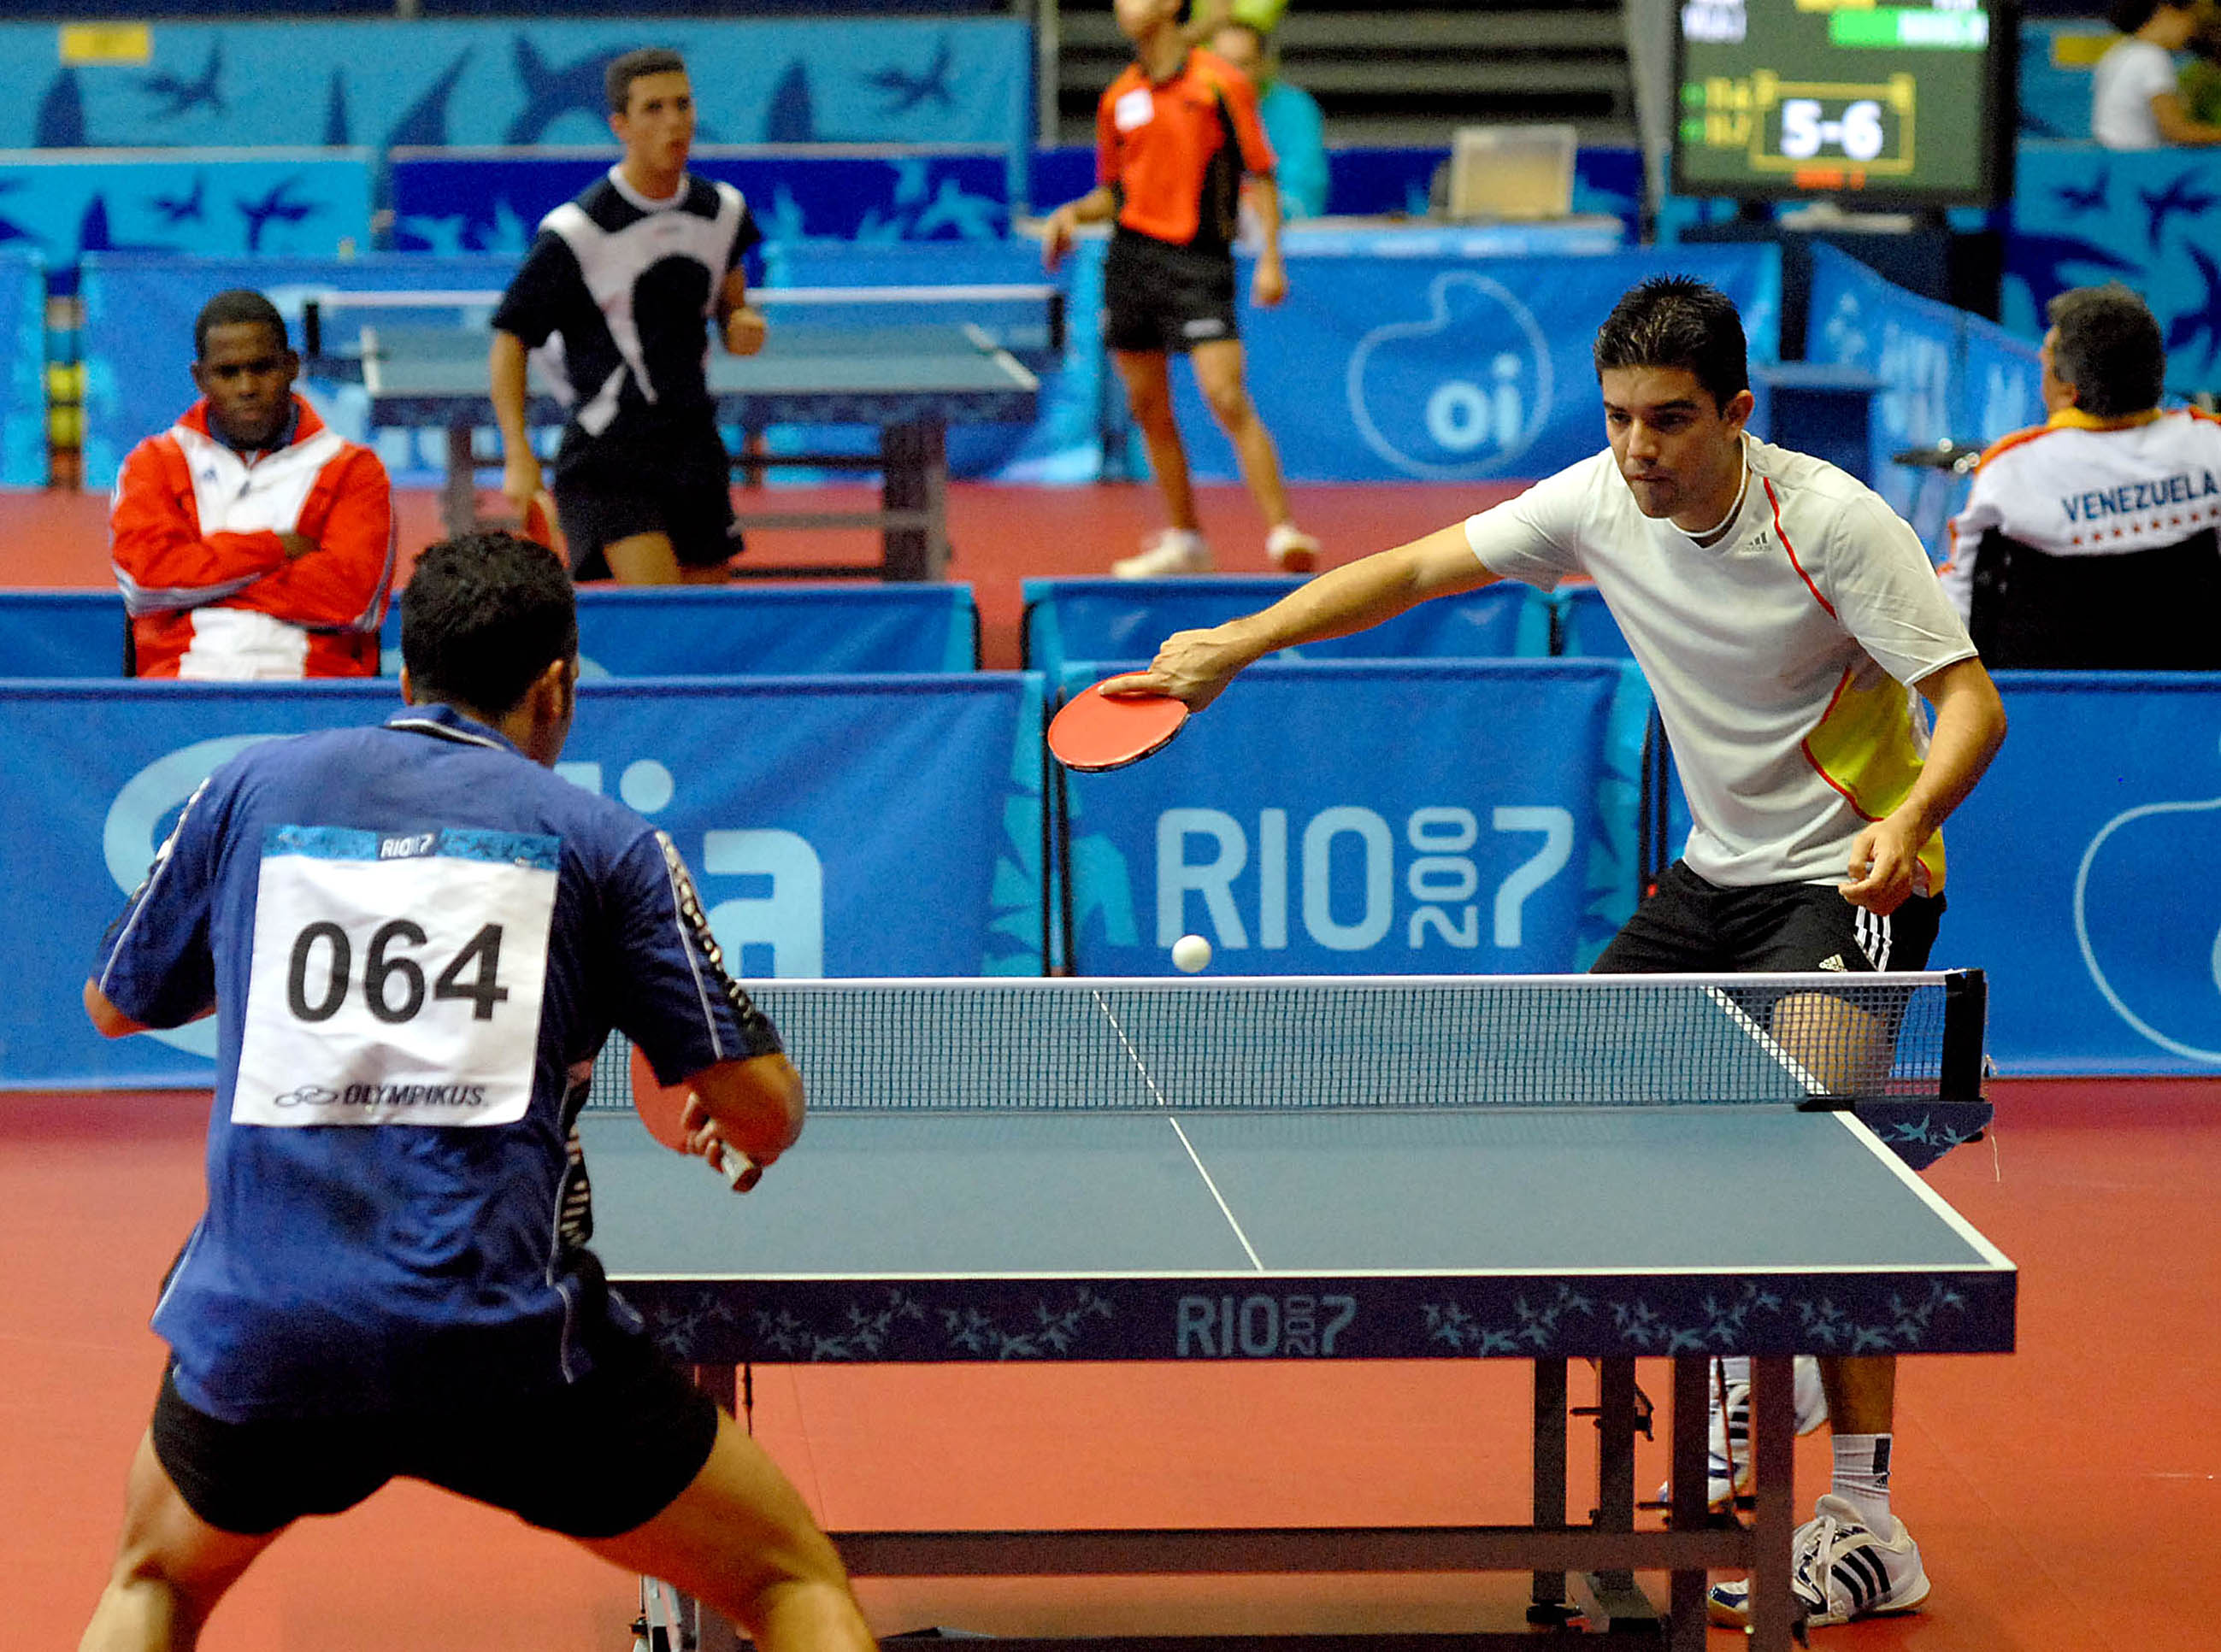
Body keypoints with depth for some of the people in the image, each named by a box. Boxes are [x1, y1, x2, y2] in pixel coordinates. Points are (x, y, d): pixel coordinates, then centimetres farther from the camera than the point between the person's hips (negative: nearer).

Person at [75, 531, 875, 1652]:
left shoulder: (252, 790, 13)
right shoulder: (600, 842, 6)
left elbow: (116, 1005, 27)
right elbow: (763, 1111, 3)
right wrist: (741, 1108, 27)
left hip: (255, 1334, 3)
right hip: (511, 1341, -2)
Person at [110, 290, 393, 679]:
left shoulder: (354, 470, 14)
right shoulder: (154, 464, 18)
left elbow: (353, 596, -4)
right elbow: (143, 573, -2)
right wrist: (276, 548, 0)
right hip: (185, 673, 1)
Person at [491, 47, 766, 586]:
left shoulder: (724, 211, 5)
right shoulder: (575, 232, -12)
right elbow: (510, 338, -6)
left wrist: (743, 323, -3)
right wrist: (519, 458, -15)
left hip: (696, 452, 6)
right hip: (608, 458, -6)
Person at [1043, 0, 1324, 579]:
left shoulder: (1220, 83, -3)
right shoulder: (1119, 99, 11)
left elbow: (1260, 174, -2)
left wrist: (1271, 258, -9)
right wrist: (1073, 213, -1)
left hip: (1198, 259, -5)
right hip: (1132, 258, 5)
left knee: (1229, 401, -14)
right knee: (1149, 409, 7)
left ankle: (1284, 532, -13)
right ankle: (1184, 541, 18)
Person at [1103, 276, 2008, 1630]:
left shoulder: (1831, 523, -21)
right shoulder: (1599, 505, -6)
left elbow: (1970, 700, -22)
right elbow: (1417, 569, 5)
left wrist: (1909, 820, -41)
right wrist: (1236, 644, -2)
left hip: (1852, 878, -7)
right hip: (1717, 873, 7)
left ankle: (1868, 1529, -24)